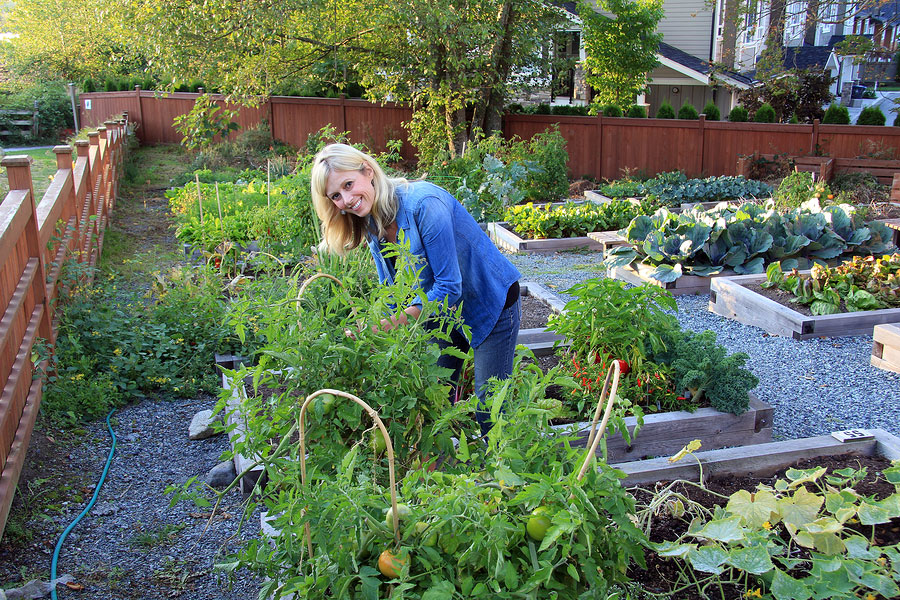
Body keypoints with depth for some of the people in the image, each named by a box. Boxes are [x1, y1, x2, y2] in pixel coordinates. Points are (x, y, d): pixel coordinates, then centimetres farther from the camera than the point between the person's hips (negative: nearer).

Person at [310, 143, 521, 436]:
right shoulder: (372, 224, -5)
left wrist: (390, 324, -32)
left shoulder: (423, 203, -31)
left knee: (488, 401, 0)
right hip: (443, 310, 7)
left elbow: (449, 286, -29)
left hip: (491, 301, -7)